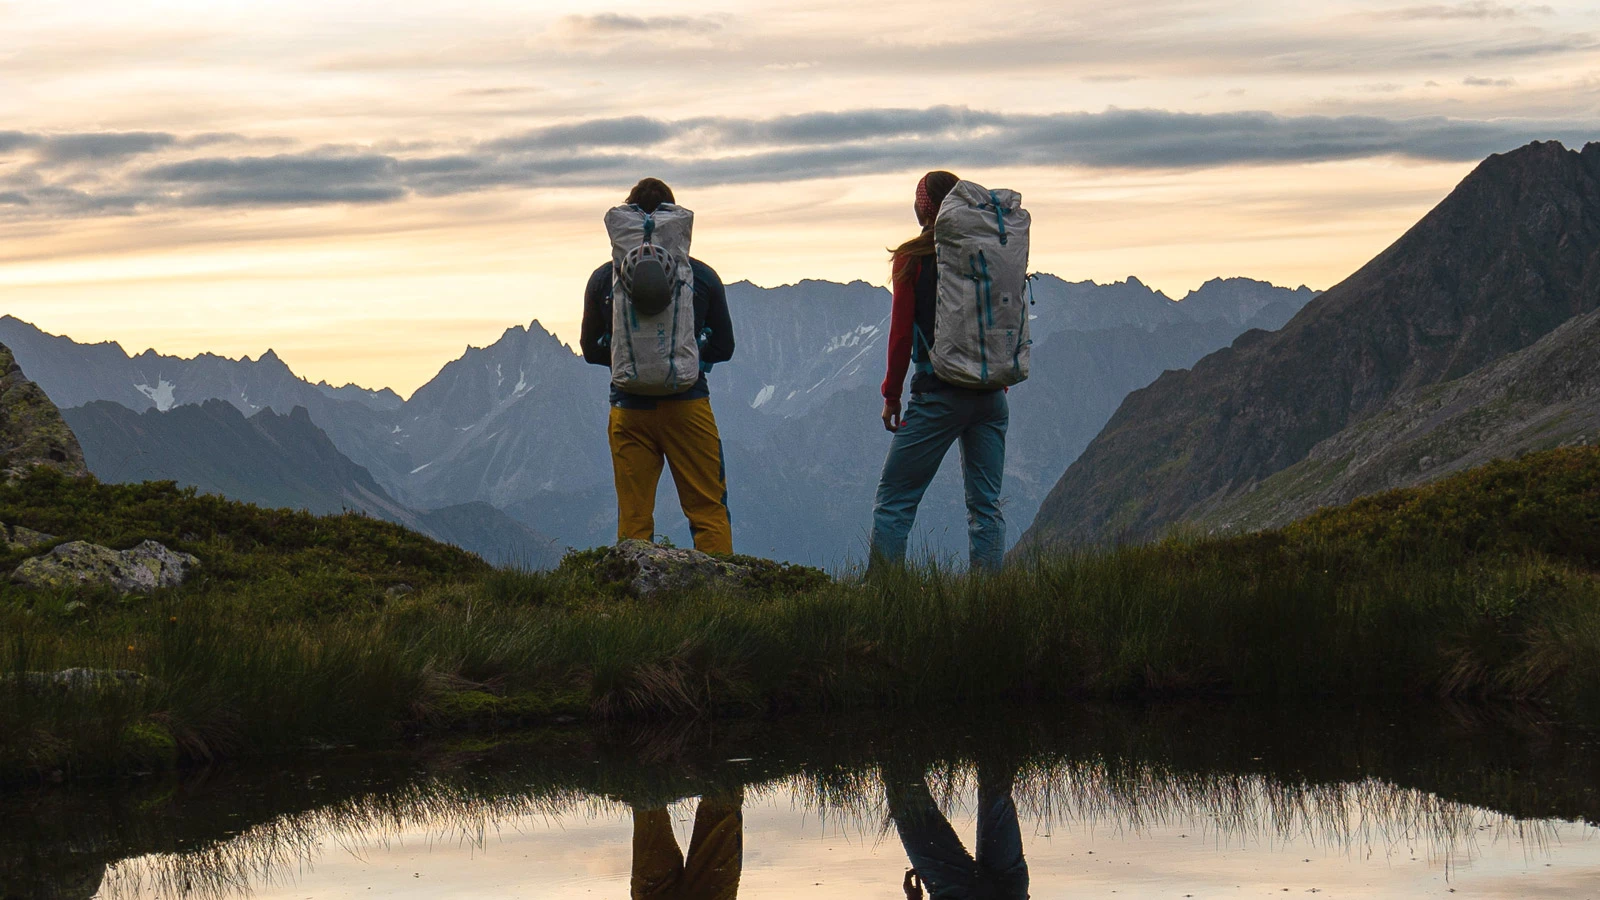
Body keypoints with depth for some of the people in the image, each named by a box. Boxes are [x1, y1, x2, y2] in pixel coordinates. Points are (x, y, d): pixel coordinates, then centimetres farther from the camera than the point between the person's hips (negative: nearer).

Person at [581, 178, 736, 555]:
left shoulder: (603, 279, 0)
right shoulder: (702, 276, -1)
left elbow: (591, 350, 8)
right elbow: (724, 347, 6)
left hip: (628, 409, 1)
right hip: (687, 405, -1)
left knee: (633, 517, 6)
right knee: (709, 512, 3)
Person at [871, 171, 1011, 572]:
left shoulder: (913, 259, -6)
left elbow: (901, 334, -5)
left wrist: (892, 395, 4)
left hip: (938, 394, -4)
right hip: (991, 395, 4)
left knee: (893, 502, 2)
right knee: (986, 505, 8)